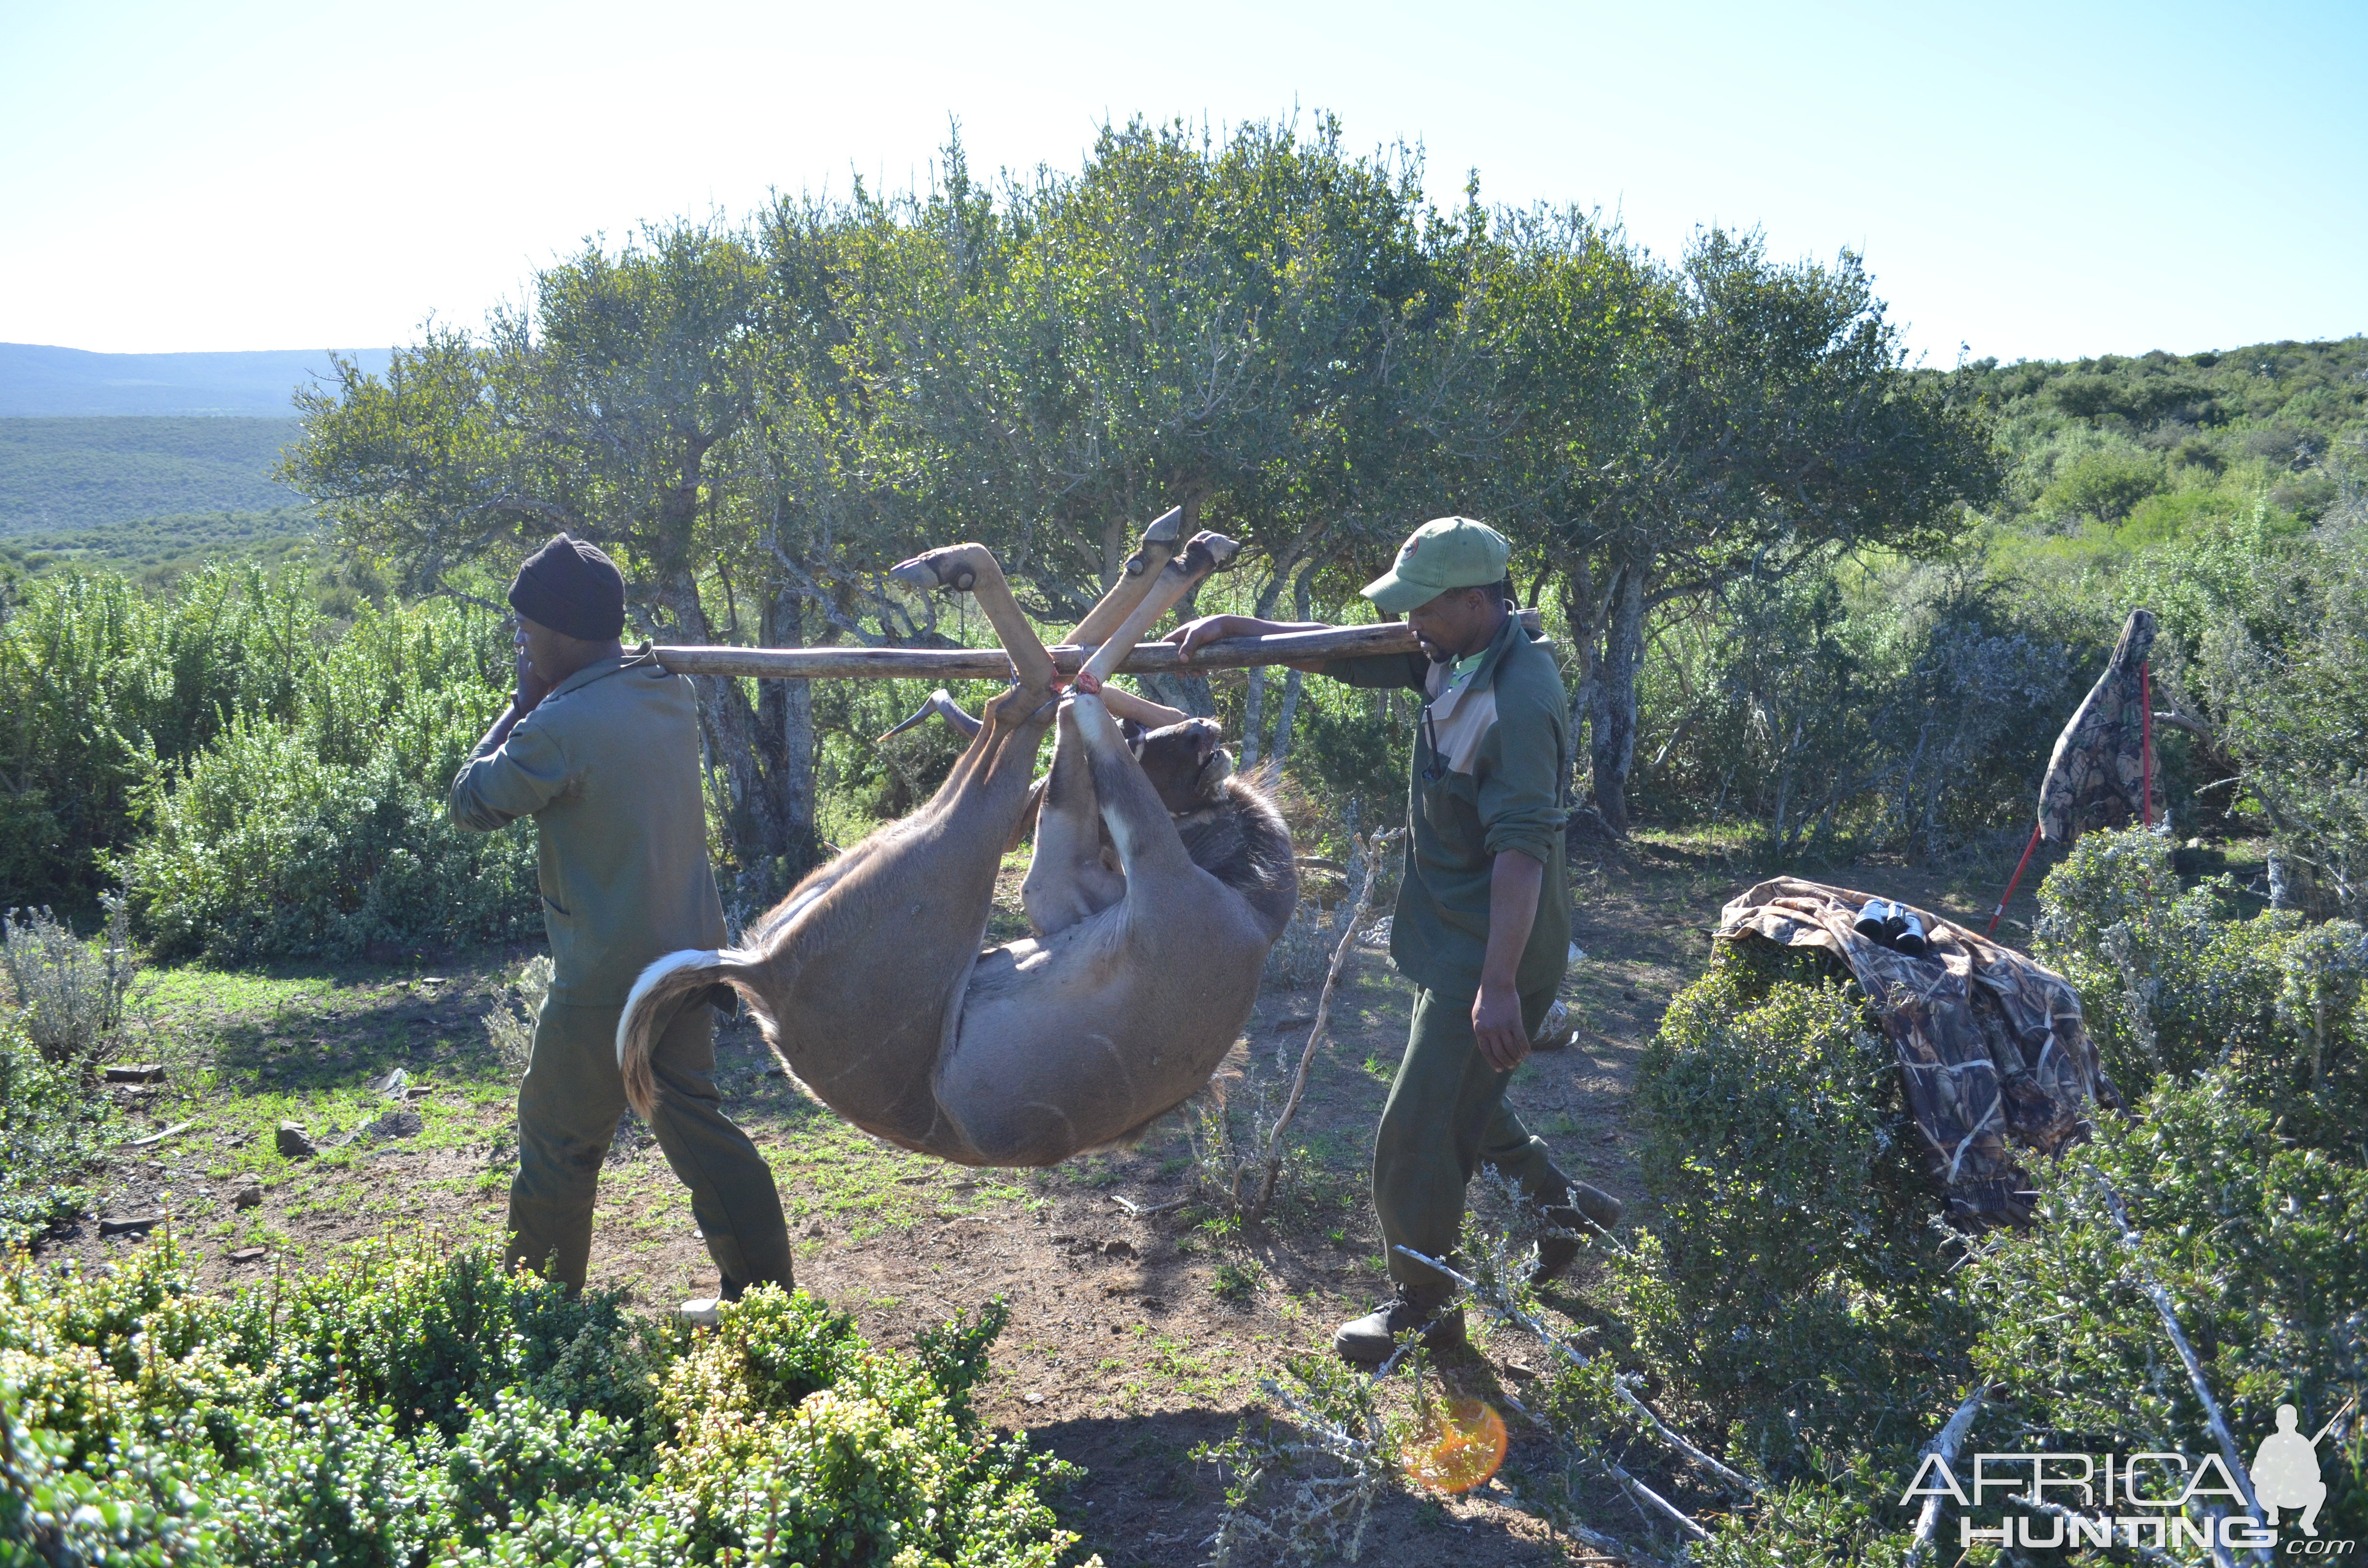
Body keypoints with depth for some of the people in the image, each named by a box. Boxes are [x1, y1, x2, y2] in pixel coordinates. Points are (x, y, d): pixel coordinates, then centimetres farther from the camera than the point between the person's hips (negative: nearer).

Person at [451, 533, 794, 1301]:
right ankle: (765, 1289, 22)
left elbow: (471, 802, -9)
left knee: (559, 1146, 10)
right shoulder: (671, 690, 1)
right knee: (693, 1118, 18)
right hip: (689, 953, 7)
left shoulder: (559, 727, -23)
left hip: (605, 981, -7)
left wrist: (521, 704, -2)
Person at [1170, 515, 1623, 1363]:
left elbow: (1522, 847, -30)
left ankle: (1422, 1306, 16)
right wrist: (1239, 626, -1)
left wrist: (1499, 986, -32)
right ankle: (1567, 1206, 43)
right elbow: (1349, 656, 11)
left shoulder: (1519, 701, -26)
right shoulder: (1456, 658, 3)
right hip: (1450, 943, 10)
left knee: (1417, 1132, -2)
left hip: (1490, 957, -10)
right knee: (1461, 1104, 24)